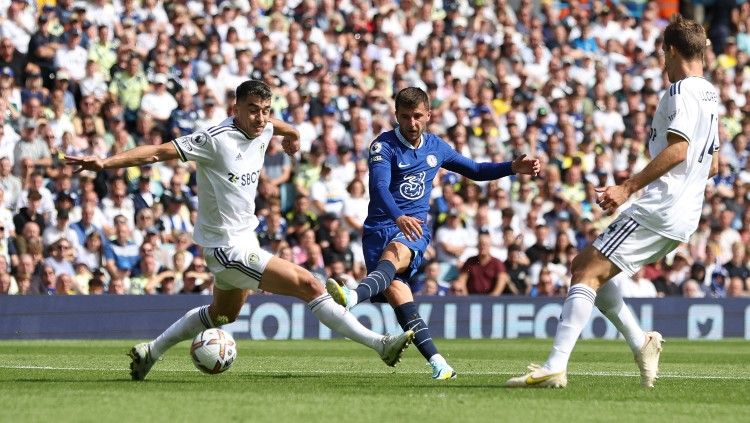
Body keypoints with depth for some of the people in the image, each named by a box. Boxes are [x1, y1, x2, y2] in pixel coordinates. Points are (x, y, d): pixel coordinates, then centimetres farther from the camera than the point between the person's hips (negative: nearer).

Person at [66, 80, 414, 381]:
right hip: (228, 247, -10)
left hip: (243, 240, 10)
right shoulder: (216, 140, -22)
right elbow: (157, 152, -23)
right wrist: (105, 163, -33)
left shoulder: (263, 131, 0)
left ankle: (150, 352, 40)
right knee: (309, 285, -14)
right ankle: (379, 343, -9)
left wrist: (292, 134, 50)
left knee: (223, 314, 29)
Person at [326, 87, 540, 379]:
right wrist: (399, 217, -40)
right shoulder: (383, 146, -4)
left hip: (415, 228, 2)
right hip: (380, 226, -2)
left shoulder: (435, 147, 12)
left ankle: (353, 296, -62)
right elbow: (380, 187, -22)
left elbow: (475, 171, 28)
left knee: (394, 254, -34)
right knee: (395, 291, -22)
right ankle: (436, 361, -23)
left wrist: (514, 168, 15)